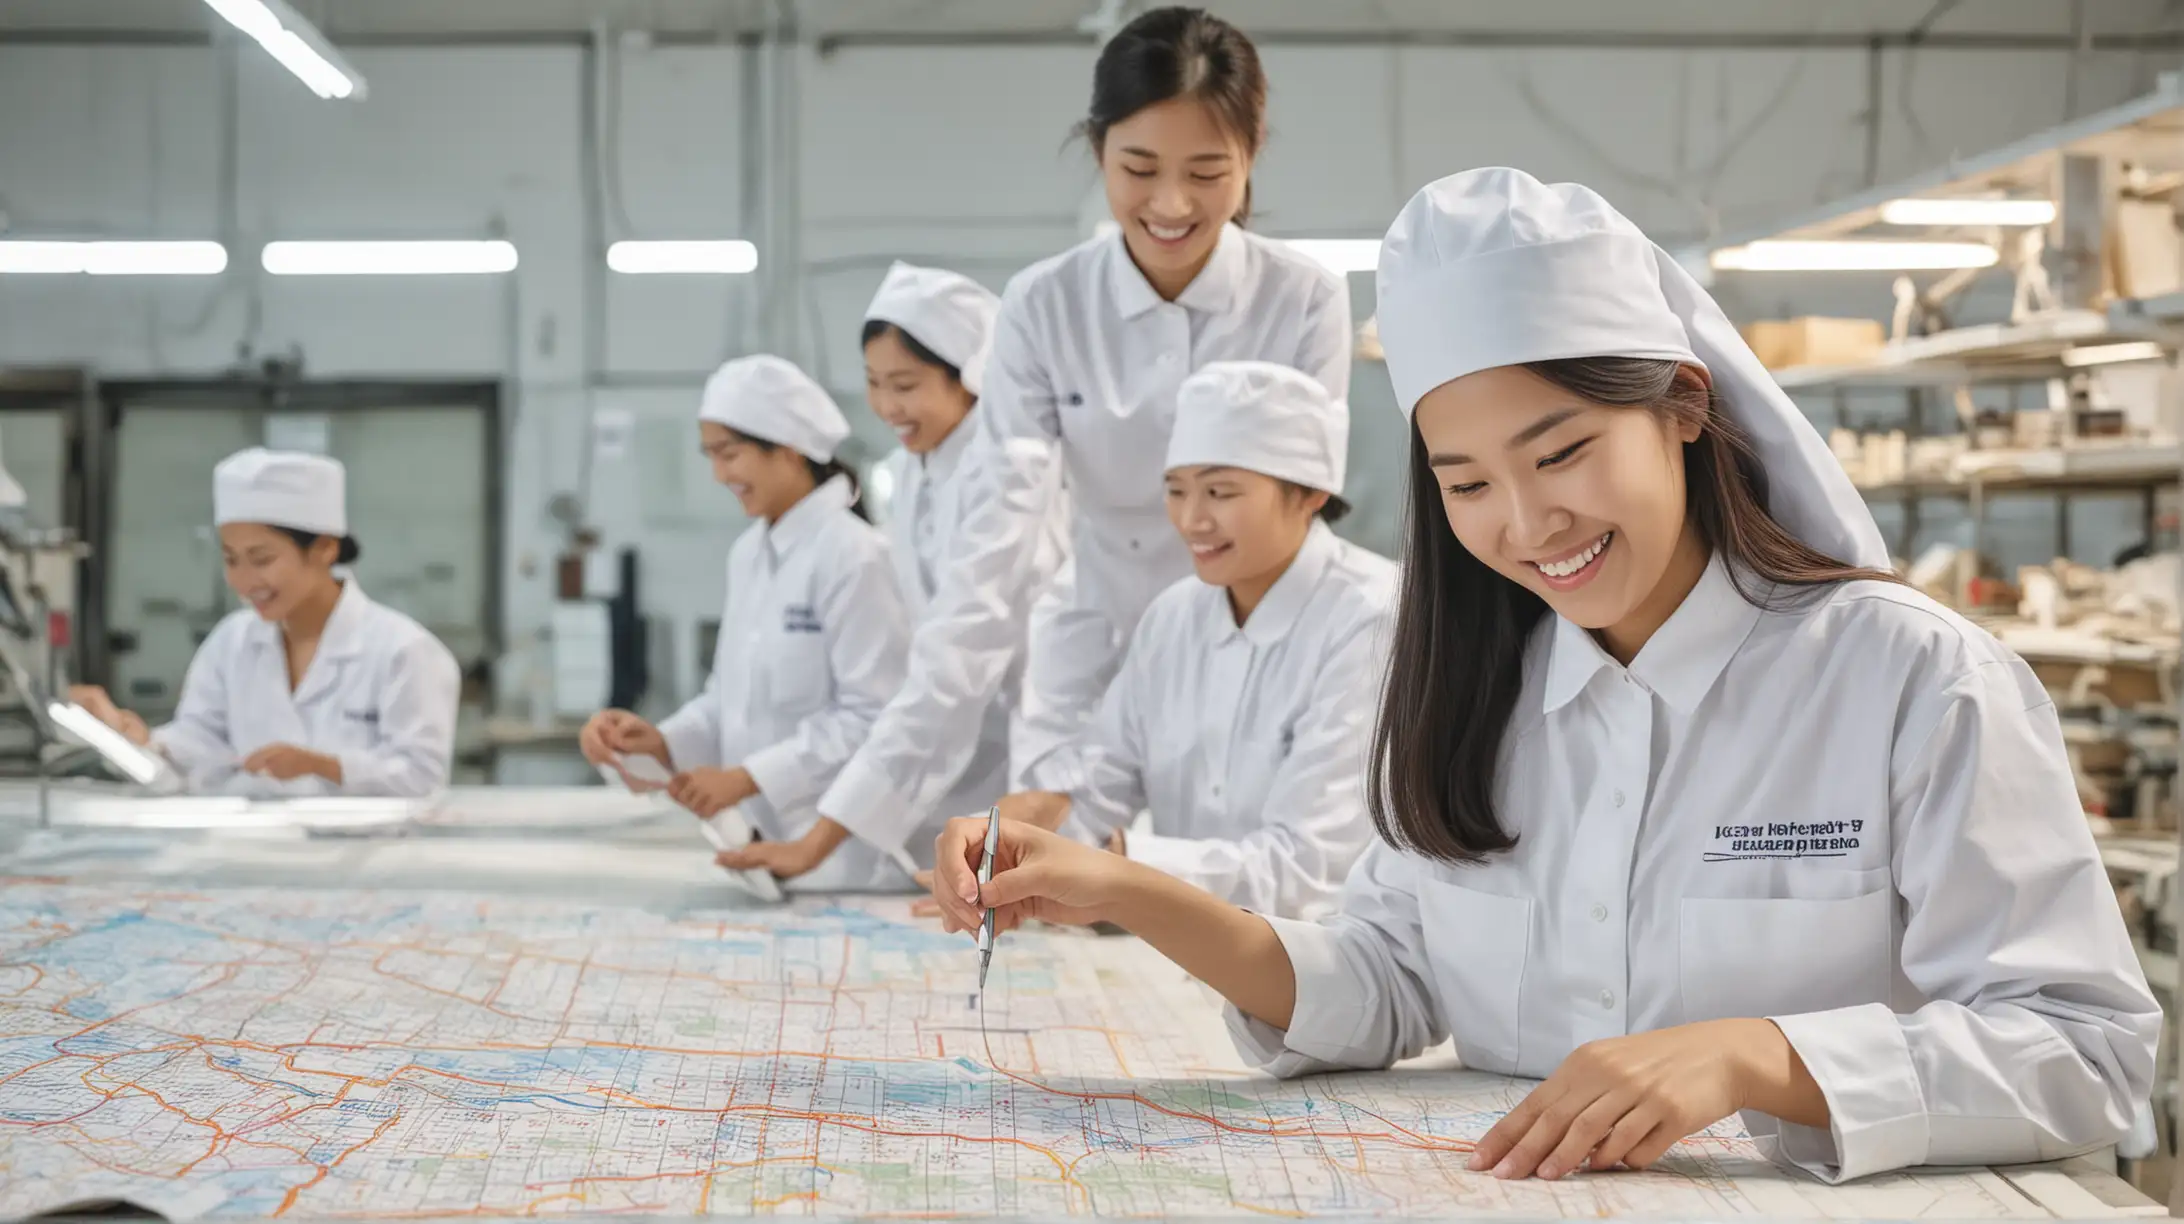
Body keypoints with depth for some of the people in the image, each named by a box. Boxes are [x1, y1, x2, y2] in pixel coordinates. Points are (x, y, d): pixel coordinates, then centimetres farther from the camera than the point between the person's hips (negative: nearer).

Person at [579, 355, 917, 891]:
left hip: (841, 849, -7)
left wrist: (747, 778, -17)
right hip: (764, 844, 7)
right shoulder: (749, 553, 11)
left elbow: (874, 717, -17)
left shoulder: (852, 554, -14)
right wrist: (663, 741, -1)